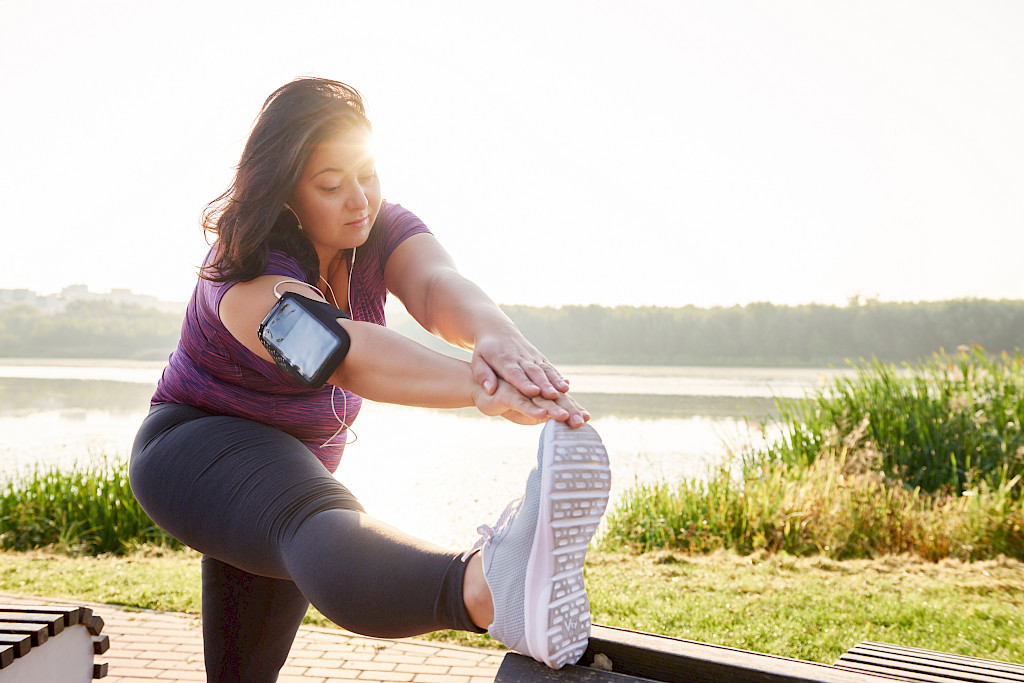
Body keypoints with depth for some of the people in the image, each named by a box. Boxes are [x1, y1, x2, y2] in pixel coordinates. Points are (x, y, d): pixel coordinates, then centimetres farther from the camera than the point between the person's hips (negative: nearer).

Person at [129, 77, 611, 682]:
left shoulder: (383, 231, -9)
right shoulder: (249, 280, -28)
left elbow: (437, 284, -33)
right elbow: (344, 353, -49)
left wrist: (493, 335, -58)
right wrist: (483, 389, -66)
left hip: (297, 460, 8)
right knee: (323, 525, -42)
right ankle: (492, 591, -73)